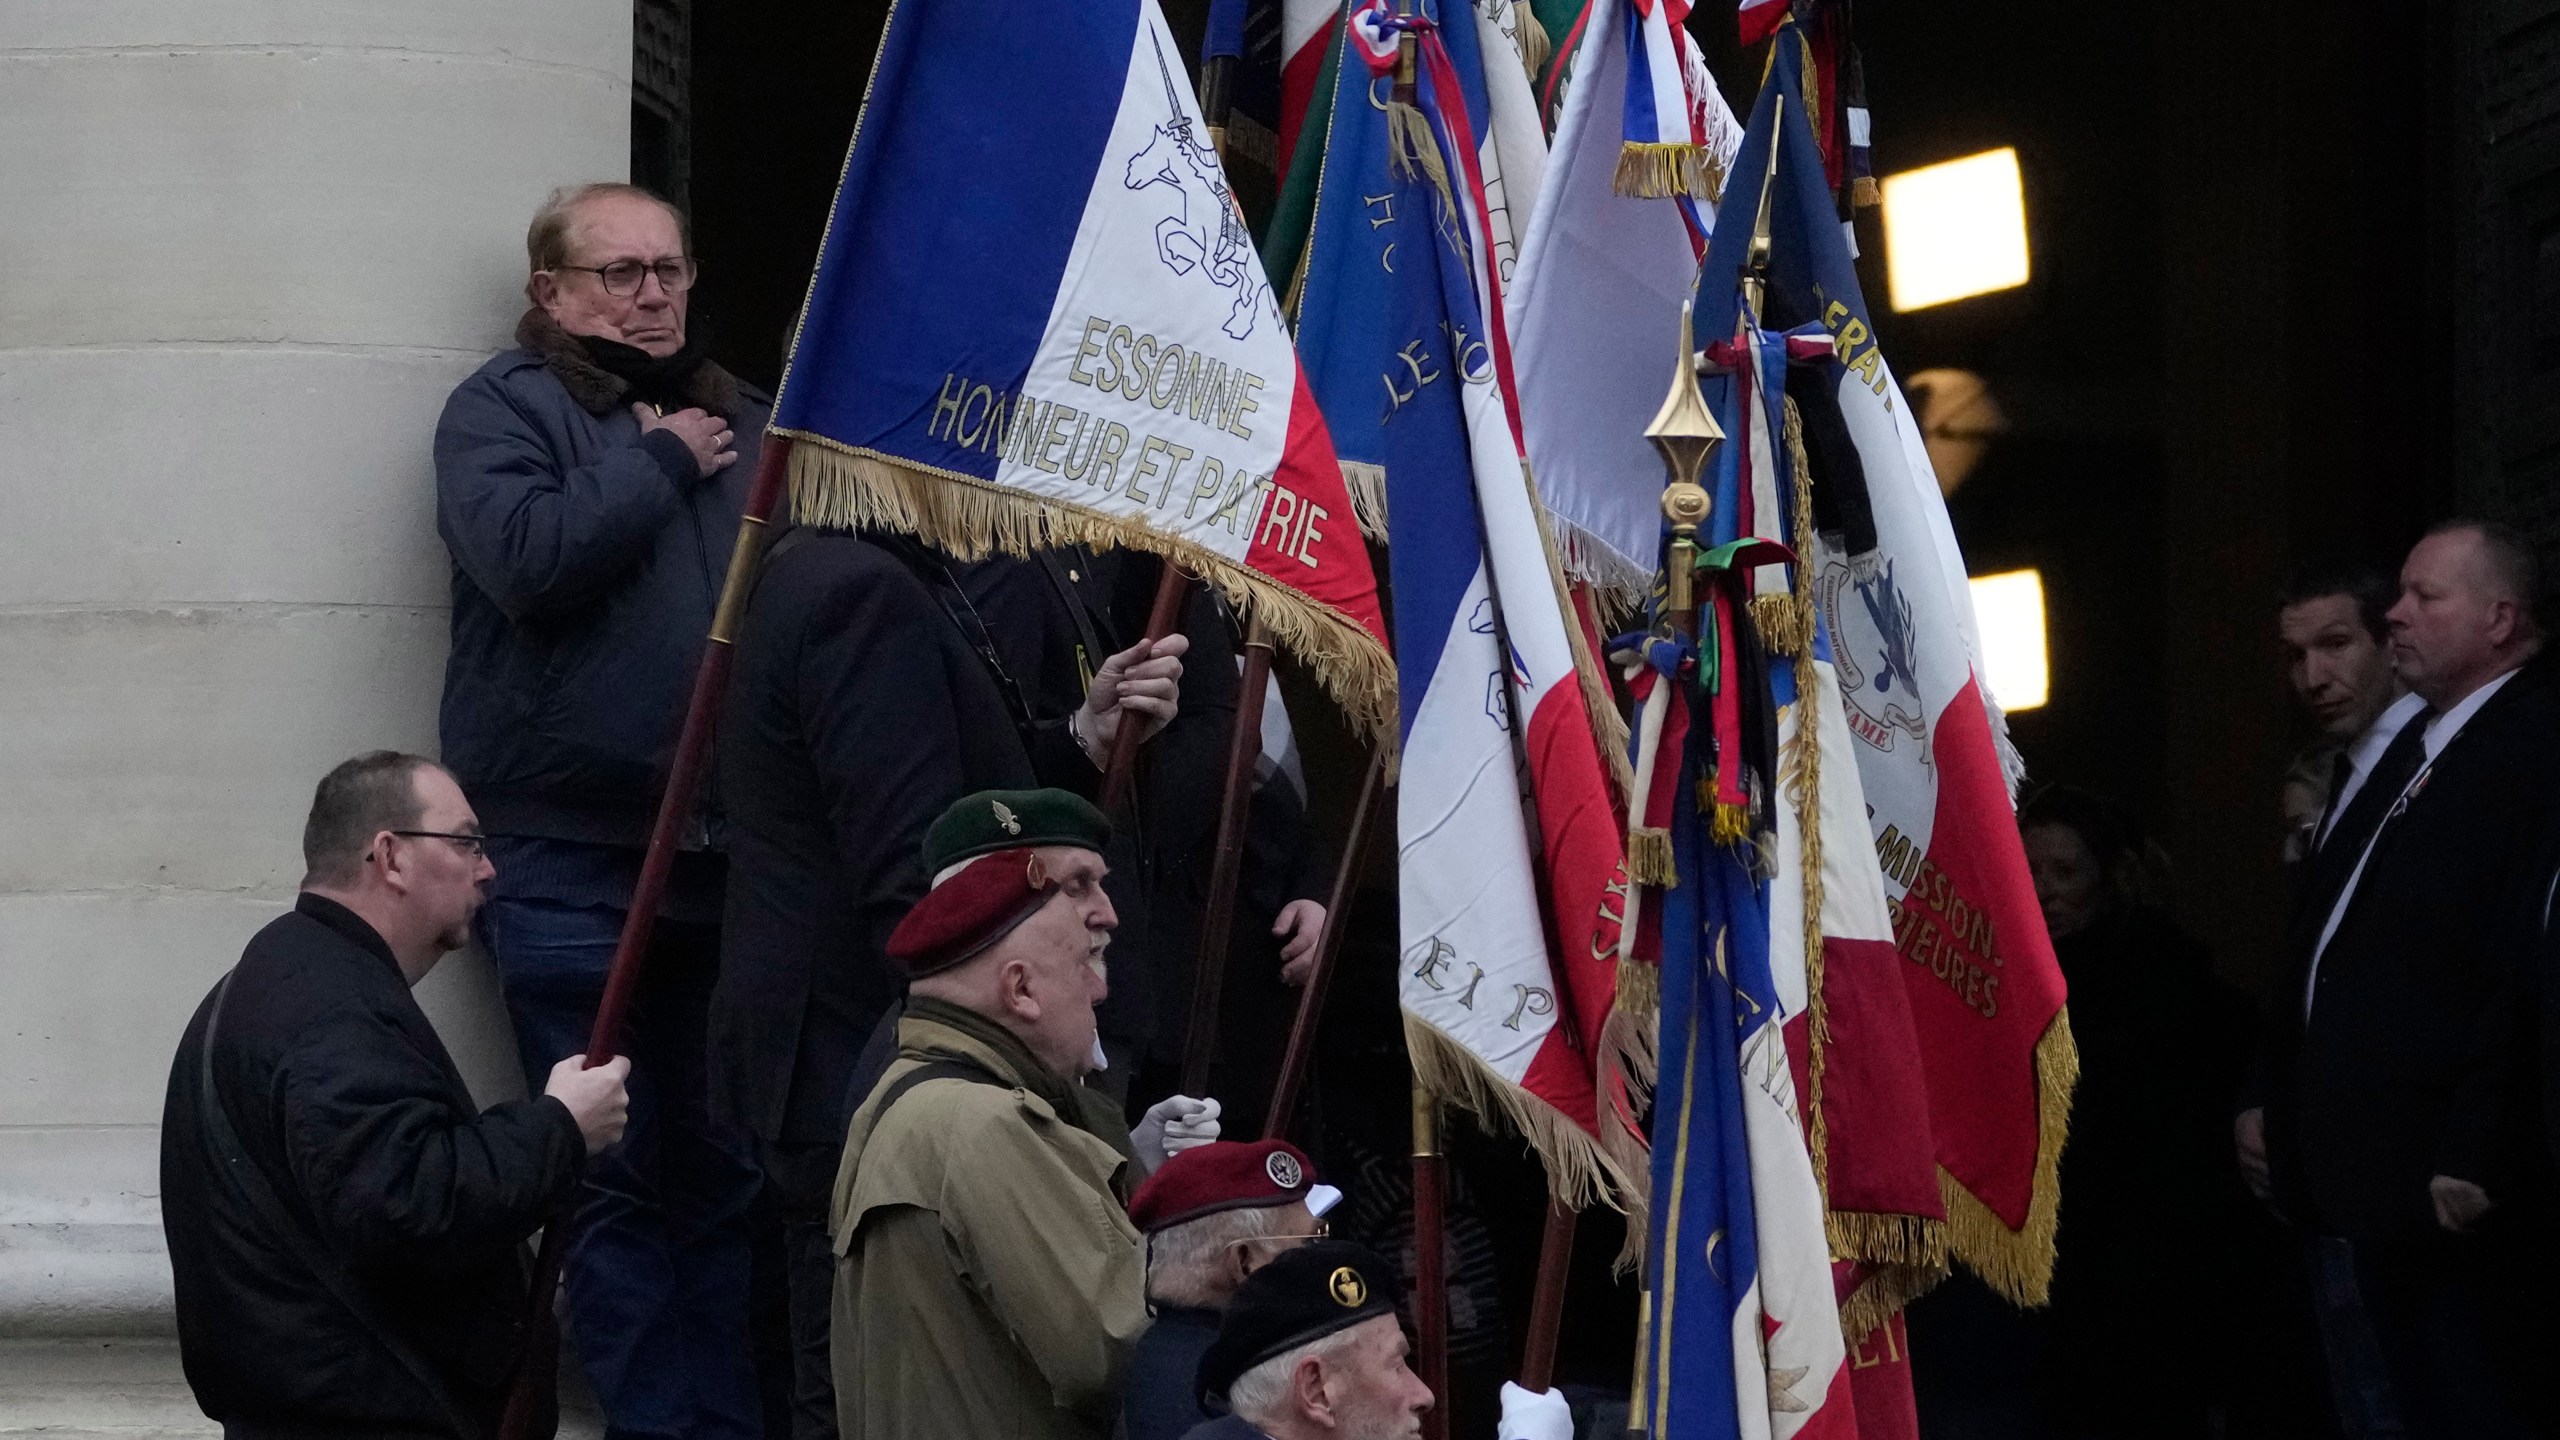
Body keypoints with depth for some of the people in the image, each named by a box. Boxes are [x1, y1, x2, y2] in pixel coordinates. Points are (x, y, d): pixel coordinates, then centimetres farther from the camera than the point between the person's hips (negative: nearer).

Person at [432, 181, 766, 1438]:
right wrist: (659, 464, -10)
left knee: (730, 1169, 9)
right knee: (617, 1173, -2)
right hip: (574, 858, -5)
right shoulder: (503, 409, 0)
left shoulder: (738, 418, 17)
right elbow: (525, 556, -19)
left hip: (730, 851, 5)